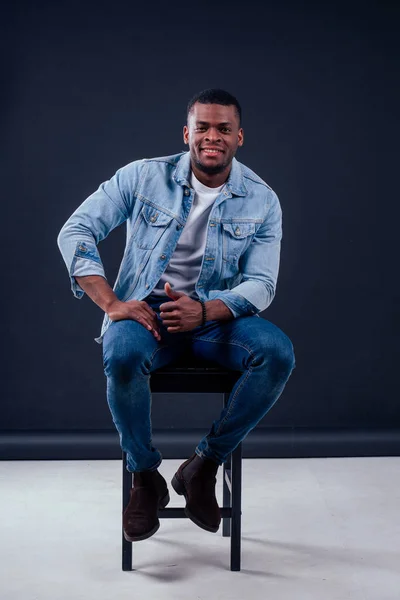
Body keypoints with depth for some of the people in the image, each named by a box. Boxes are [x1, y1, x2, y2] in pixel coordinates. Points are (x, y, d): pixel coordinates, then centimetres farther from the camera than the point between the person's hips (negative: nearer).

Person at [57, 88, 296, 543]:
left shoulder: (262, 202, 1)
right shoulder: (143, 177, -1)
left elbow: (261, 284, -5)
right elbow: (75, 232, -5)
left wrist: (204, 310, -26)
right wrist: (112, 303, -20)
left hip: (217, 316, 2)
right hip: (145, 313, -1)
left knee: (278, 352, -29)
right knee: (122, 355, -36)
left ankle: (204, 464, -10)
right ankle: (145, 476, -10)